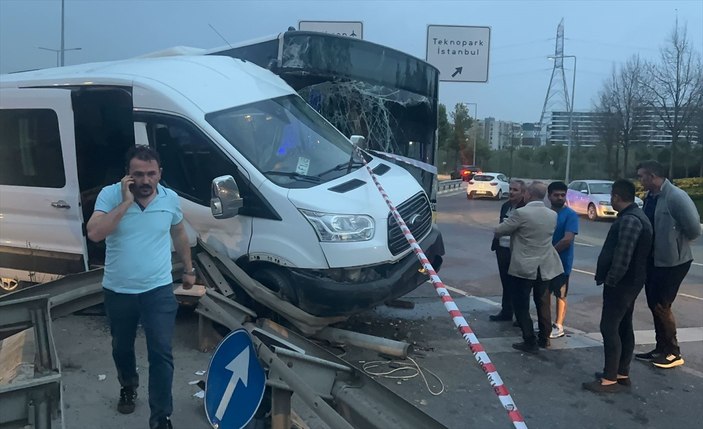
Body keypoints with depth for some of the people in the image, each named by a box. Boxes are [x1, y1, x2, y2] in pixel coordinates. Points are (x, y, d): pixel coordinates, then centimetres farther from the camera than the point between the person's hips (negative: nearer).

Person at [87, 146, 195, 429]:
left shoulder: (170, 199, -5)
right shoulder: (110, 195, -12)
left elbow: (179, 234, 12)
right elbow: (94, 233, -27)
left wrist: (189, 269, 17)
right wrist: (126, 202, -29)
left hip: (158, 291, -1)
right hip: (118, 292, 1)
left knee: (161, 354, -4)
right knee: (122, 348, 22)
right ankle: (128, 387, 51)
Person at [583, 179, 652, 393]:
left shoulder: (630, 220, -21)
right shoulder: (633, 215, 14)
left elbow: (622, 256, -26)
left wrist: (610, 280, -17)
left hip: (621, 283, -11)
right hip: (628, 282, 11)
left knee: (609, 328, -7)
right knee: (624, 327, 15)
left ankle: (610, 379, -3)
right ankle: (622, 374, 24)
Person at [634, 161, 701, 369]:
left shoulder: (676, 197, -20)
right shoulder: (650, 197, 4)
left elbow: (694, 229, -18)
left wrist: (676, 243, -3)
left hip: (672, 261, -8)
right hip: (653, 259, 8)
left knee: (661, 305, -1)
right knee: (654, 304, 14)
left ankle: (673, 353, 16)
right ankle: (661, 349, 28)